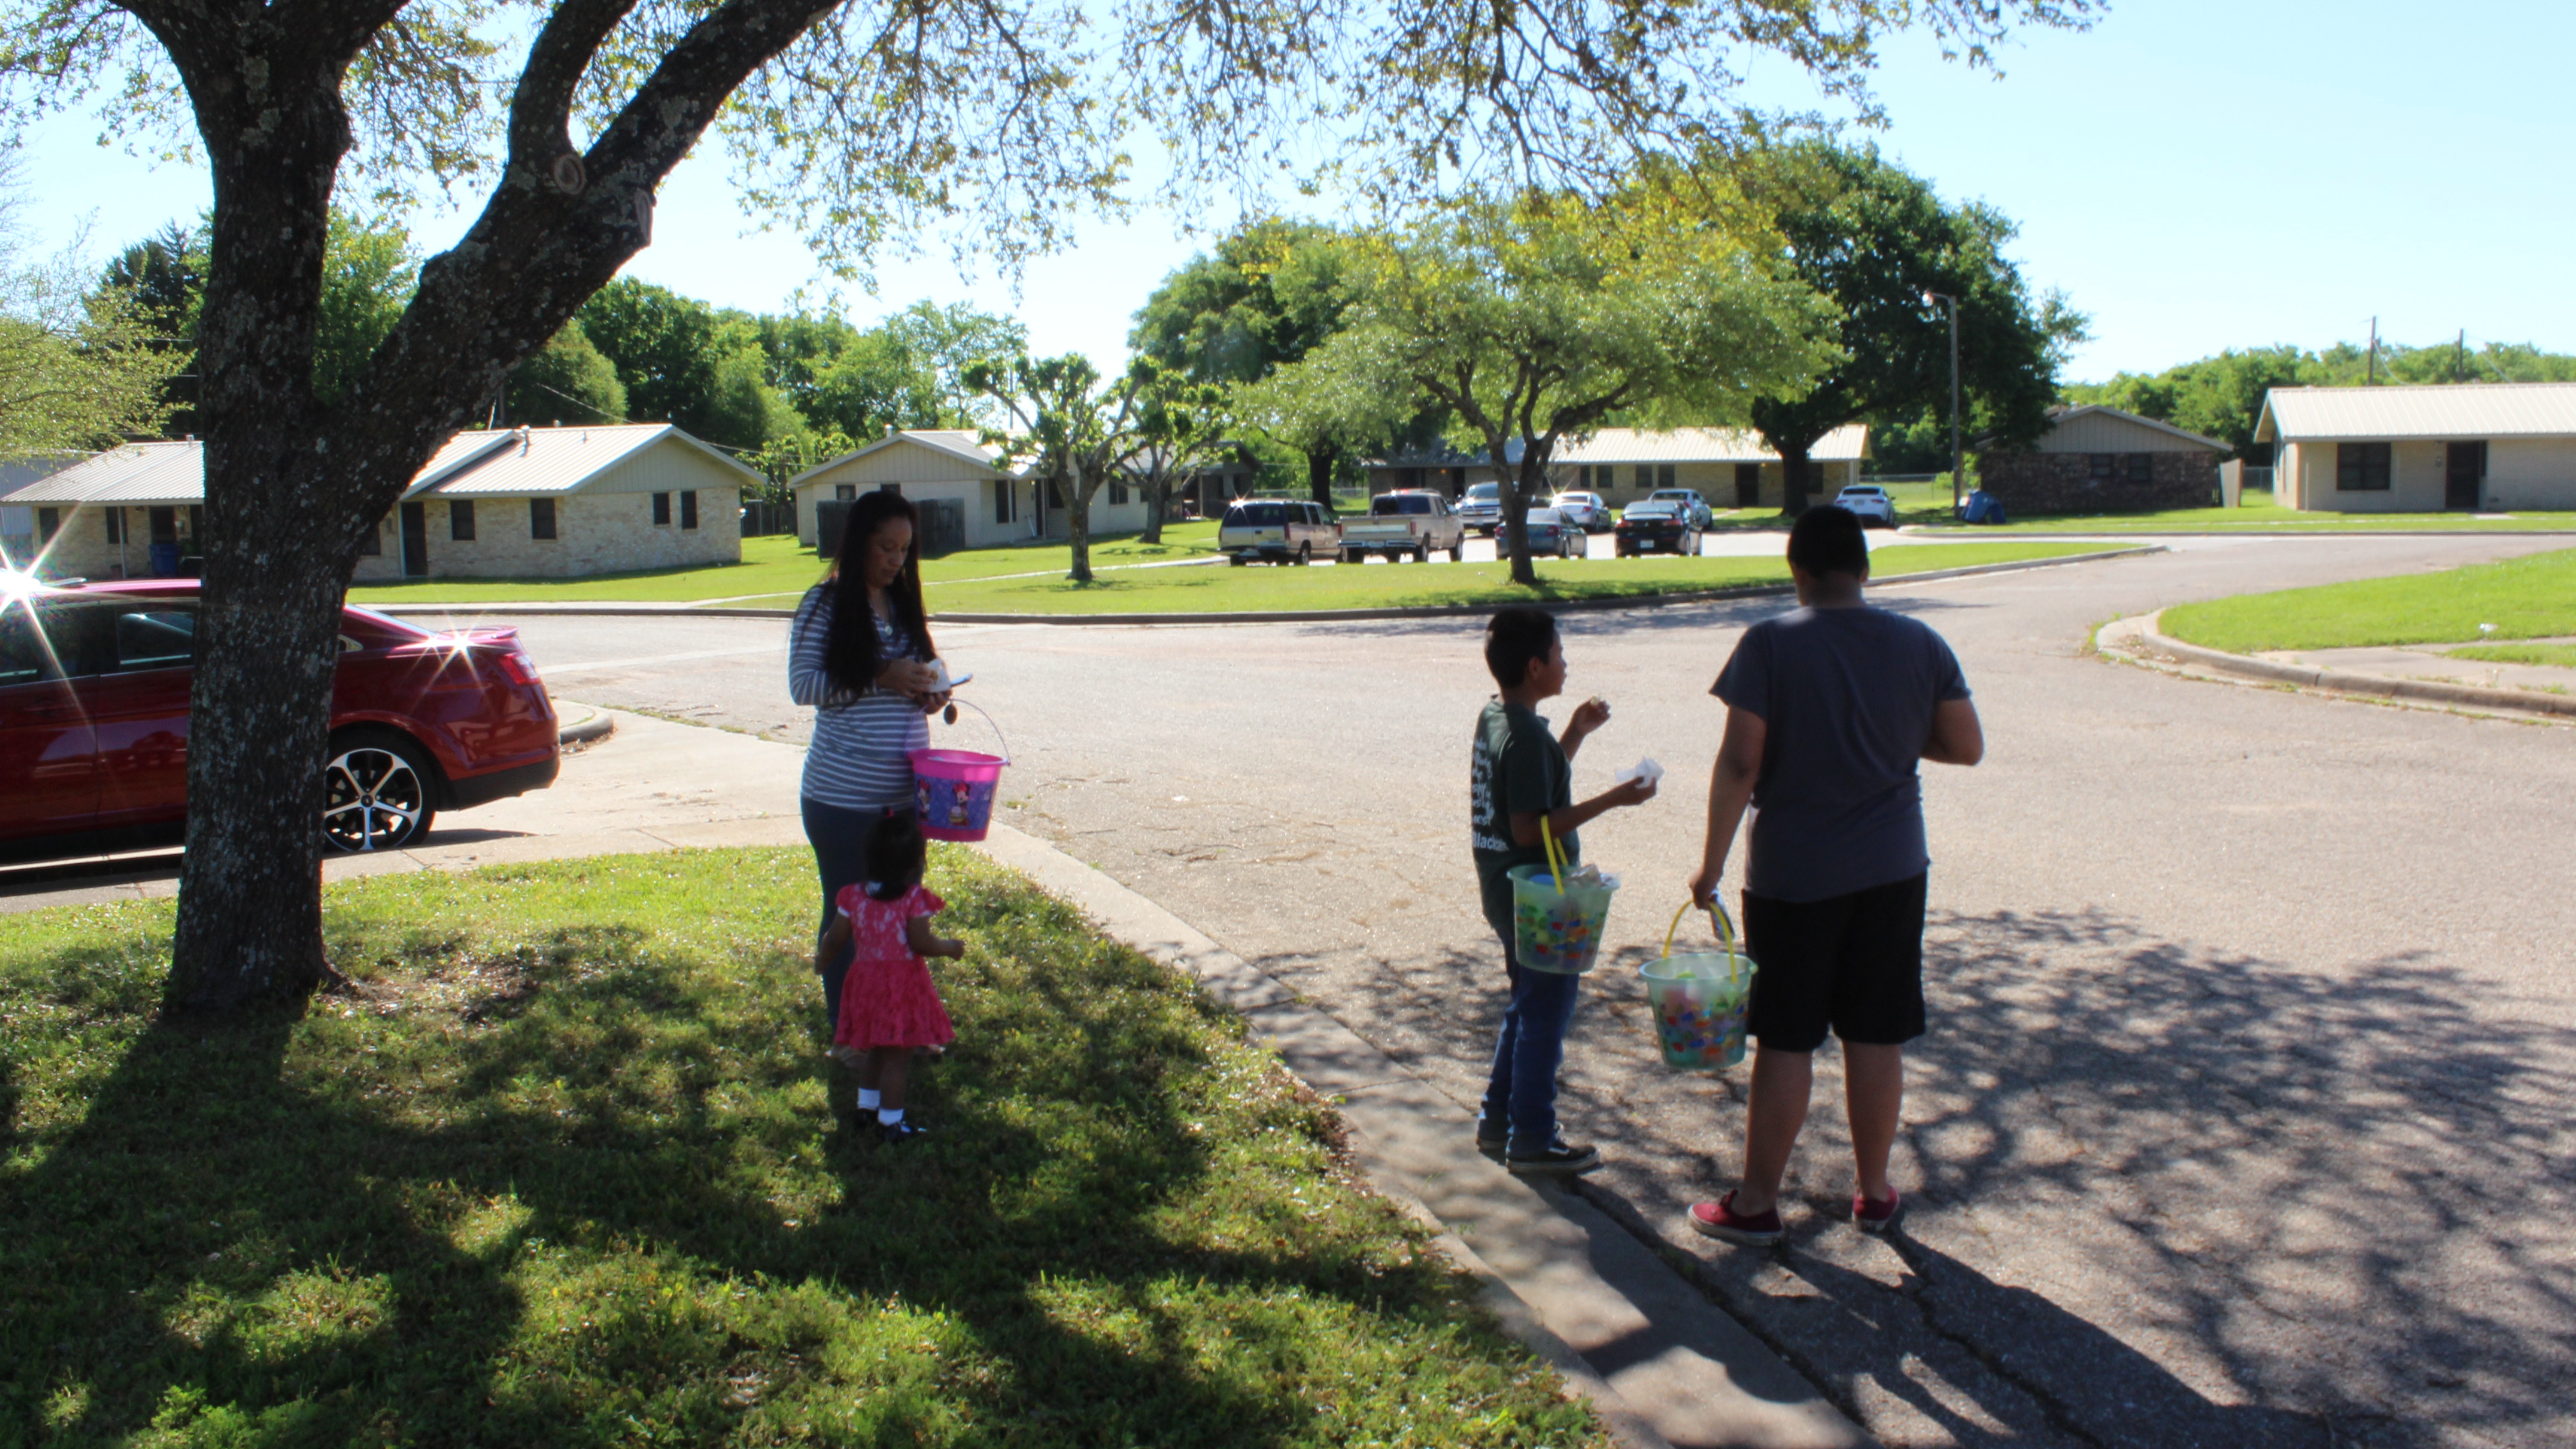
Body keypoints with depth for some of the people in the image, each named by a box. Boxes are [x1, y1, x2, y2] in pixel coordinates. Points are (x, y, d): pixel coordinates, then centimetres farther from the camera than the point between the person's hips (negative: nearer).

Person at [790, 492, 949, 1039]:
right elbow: (802, 685, -12)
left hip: (906, 791, 6)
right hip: (844, 797, -5)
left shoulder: (904, 604, 10)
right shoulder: (826, 604, -7)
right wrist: (881, 679, -21)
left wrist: (927, 693, -2)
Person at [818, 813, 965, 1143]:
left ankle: (867, 1105, 35)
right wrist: (950, 947, -1)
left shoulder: (854, 896, -1)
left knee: (873, 1049, 24)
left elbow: (835, 940, 2)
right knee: (898, 1056, 2)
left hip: (865, 981, 6)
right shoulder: (915, 898, -17)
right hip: (903, 985, -6)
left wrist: (821, 960, 22)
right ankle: (890, 1122, 8)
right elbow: (921, 943, -19)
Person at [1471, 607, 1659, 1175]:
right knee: (1545, 1014, 3)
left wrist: (1577, 733, 13)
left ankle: (1498, 1121, 29)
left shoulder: (1494, 717, 7)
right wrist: (1611, 800, -23)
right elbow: (1530, 828, -25)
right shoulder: (1526, 735, -22)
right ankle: (1532, 1141, 13)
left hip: (1508, 893, 10)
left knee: (1526, 1006, 21)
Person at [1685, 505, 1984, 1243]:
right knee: (1878, 1040, 12)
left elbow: (1739, 764, -15)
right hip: (1892, 870, 3)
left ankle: (1756, 1202, 15)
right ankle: (1875, 1194, 24)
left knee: (1785, 1042, 5)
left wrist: (1712, 863, -7)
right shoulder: (1921, 644, -1)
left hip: (1793, 876, -3)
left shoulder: (1770, 644, -12)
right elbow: (1966, 746, 4)